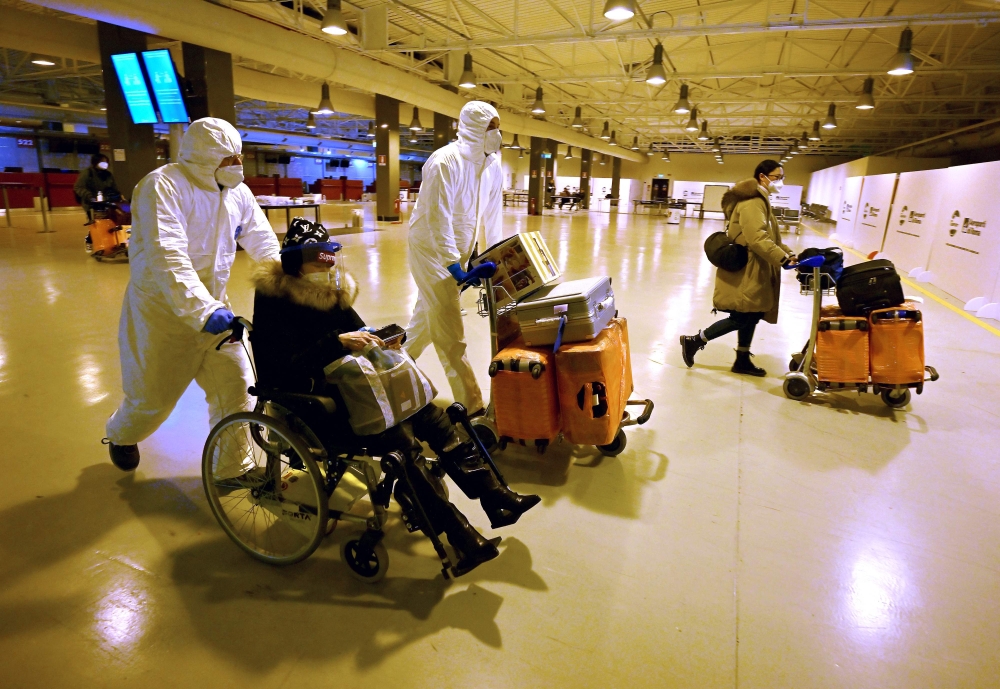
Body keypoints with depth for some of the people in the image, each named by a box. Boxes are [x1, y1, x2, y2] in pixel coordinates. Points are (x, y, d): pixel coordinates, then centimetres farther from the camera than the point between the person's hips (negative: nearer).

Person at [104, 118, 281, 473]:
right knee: (153, 397, 10)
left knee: (236, 386, -3)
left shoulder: (239, 193, 1)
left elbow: (264, 243, 1)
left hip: (213, 306, 5)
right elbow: (166, 255, -33)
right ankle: (121, 435, 46)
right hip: (162, 310, -5)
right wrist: (202, 310, -45)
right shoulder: (163, 186, -21)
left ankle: (232, 467, 15)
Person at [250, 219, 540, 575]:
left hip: (345, 389, 7)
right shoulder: (274, 302, -12)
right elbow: (285, 368, -22)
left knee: (431, 414, -11)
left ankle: (496, 498, -8)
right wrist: (337, 342, -32)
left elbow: (357, 331, 17)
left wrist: (374, 340, -7)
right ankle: (461, 539, -25)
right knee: (400, 439, -28)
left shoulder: (332, 291, 10)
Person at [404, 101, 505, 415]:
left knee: (429, 317, 20)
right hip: (431, 247, -8)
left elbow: (491, 216, 6)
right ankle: (471, 405, -3)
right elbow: (438, 218, -26)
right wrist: (452, 263, -31)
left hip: (458, 250, 8)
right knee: (450, 331, -7)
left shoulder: (493, 166, 1)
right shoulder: (445, 162, -22)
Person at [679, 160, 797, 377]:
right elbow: (758, 239, -28)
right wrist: (783, 258, -30)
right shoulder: (753, 203, -16)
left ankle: (743, 360, 24)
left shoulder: (760, 200, 18)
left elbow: (769, 237, 21)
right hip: (745, 271, -10)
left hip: (752, 271, 10)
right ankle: (693, 341, 4)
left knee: (751, 316, 13)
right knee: (741, 318, -6)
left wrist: (788, 253, 8)